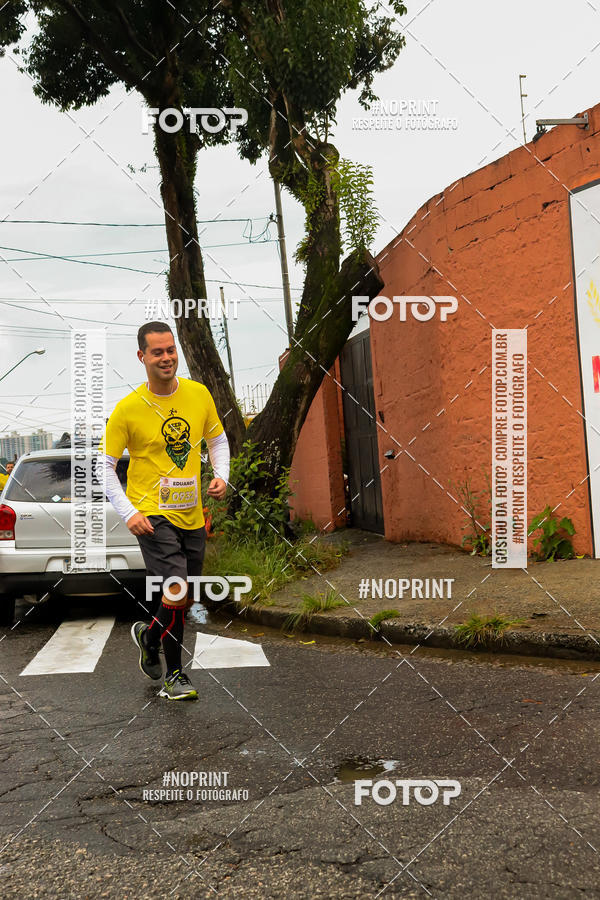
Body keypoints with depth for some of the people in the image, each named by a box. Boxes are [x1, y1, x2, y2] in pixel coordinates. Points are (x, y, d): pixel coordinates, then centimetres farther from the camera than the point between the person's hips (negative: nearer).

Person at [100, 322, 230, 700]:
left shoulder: (198, 394, 2)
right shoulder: (128, 408, -10)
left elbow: (218, 440, 17)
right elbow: (105, 466, -5)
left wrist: (221, 476, -2)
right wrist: (129, 513, -14)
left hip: (192, 514, 5)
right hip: (152, 514, -5)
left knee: (184, 602, 15)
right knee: (177, 594, -15)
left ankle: (149, 636, 45)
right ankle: (174, 674, 5)